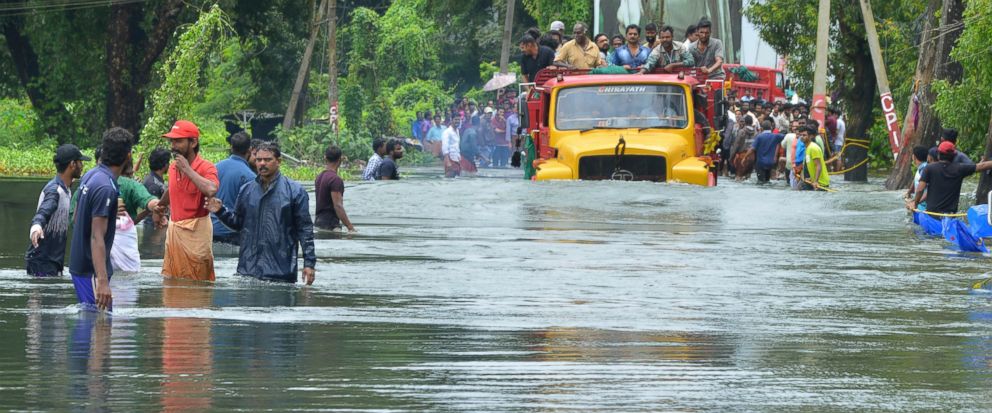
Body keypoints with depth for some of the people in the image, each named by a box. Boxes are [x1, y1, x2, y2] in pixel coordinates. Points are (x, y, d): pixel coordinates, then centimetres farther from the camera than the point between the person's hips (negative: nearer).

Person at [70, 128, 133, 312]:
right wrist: (102, 281, -31)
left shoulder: (90, 176, 7)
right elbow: (97, 237, -27)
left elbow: (76, 220, 20)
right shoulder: (106, 188, -22)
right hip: (92, 269, -10)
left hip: (79, 261, 10)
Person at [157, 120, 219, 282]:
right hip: (174, 229, 7)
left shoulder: (206, 167, -10)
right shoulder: (173, 168, 11)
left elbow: (211, 190, -32)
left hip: (196, 230, -7)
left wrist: (187, 169, -23)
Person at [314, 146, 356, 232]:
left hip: (318, 221, 9)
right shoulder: (336, 179, -14)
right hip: (330, 224, -9)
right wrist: (350, 227, -22)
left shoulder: (319, 178, 13)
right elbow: (337, 206, -21)